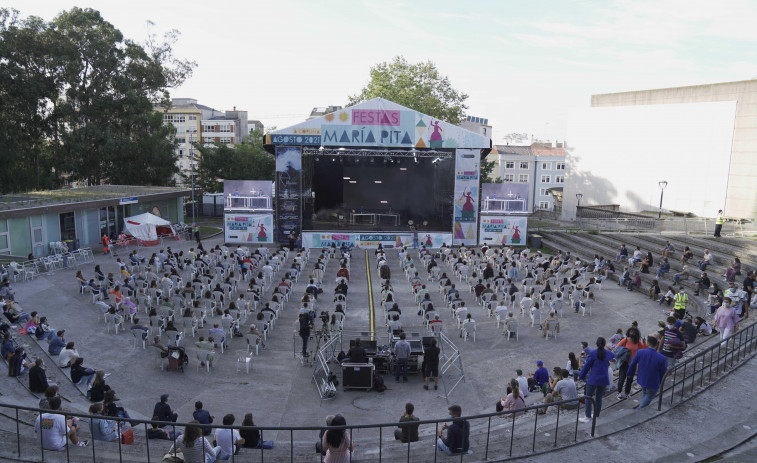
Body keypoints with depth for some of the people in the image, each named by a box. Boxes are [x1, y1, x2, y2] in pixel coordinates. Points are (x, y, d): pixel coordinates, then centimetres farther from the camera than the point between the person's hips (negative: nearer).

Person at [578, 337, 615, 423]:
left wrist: (581, 376, 2)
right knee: (599, 398, 16)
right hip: (604, 379, 5)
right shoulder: (609, 353, 1)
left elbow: (587, 366, -9)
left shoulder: (592, 353, -14)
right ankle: (596, 415, 24)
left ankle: (588, 417, -1)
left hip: (593, 379, -5)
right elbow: (614, 357, 27)